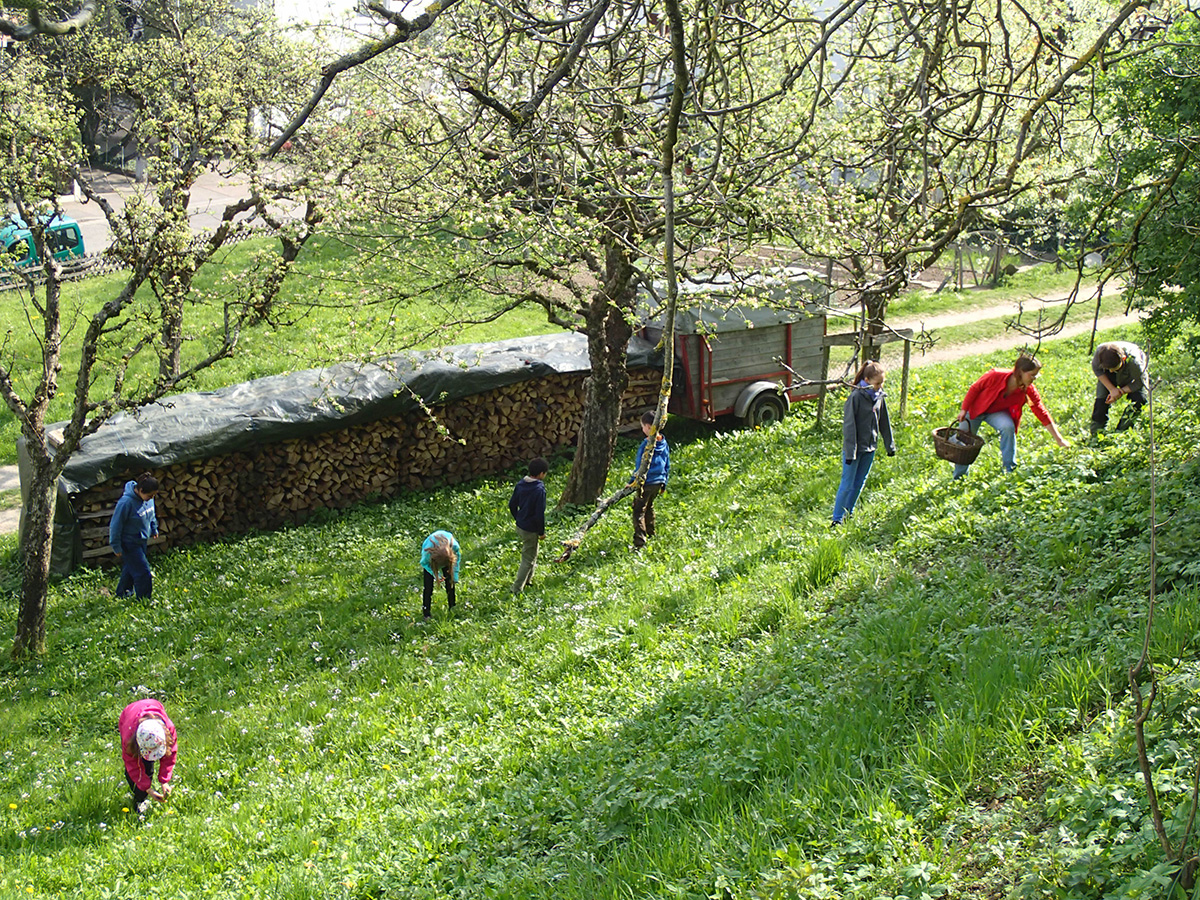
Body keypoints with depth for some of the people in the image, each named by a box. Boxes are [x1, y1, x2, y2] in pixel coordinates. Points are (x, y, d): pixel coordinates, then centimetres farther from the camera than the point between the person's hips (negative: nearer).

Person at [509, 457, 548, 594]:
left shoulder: (520, 484, -2)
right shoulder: (539, 490, -25)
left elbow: (512, 504, 7)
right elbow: (540, 513, -22)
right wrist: (542, 532, -10)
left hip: (520, 526, 8)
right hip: (530, 530, -8)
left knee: (531, 553, 28)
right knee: (528, 559, 5)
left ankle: (528, 580, 42)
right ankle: (517, 589, 8)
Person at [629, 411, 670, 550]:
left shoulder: (646, 445, -18)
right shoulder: (664, 443, 5)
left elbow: (640, 467, -17)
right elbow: (667, 466, 13)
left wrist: (632, 482, -8)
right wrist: (664, 483, 23)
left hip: (646, 483, -8)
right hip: (658, 483, 8)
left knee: (639, 511, -5)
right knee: (649, 507, 26)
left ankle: (639, 543, -14)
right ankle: (651, 535, 37)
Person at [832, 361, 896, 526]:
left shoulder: (879, 397, 3)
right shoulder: (856, 397, -18)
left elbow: (884, 423, 15)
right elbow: (849, 425, -17)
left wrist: (890, 445, 18)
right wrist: (850, 451, -18)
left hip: (870, 448, 7)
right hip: (854, 448, -7)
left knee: (859, 484, 14)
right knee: (847, 484, -3)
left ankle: (849, 514, 27)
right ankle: (837, 519, 5)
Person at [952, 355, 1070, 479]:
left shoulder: (1028, 390, -22)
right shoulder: (996, 376, -33)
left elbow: (1042, 413, -16)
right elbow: (975, 388, -17)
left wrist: (1059, 439, -17)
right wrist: (963, 410, -13)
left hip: (997, 412, 2)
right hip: (975, 409, -2)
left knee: (1008, 427, -29)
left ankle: (1009, 470, -16)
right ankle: (958, 478, 27)